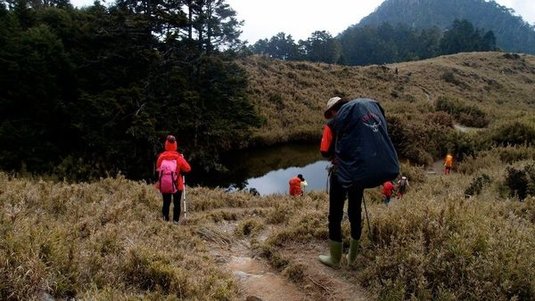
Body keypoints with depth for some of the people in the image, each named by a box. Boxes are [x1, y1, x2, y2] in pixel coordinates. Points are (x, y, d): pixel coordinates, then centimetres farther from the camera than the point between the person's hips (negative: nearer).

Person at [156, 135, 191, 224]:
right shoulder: (178, 157, -12)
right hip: (177, 186, -2)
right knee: (177, 204, 8)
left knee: (166, 204, 13)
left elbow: (158, 169, 4)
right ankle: (175, 221, 7)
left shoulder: (161, 156, -6)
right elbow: (188, 169, -7)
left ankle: (165, 221, 14)